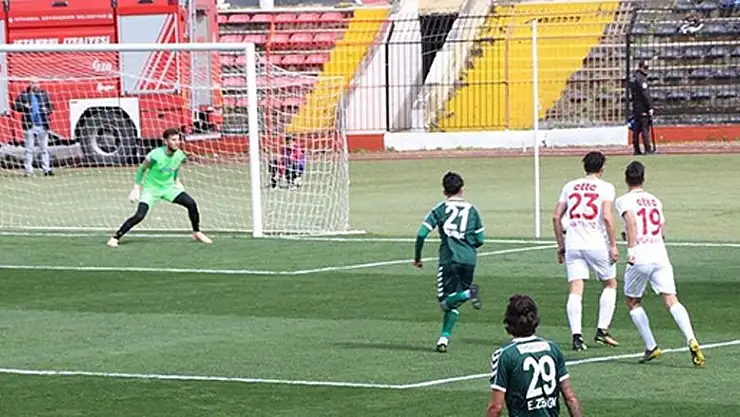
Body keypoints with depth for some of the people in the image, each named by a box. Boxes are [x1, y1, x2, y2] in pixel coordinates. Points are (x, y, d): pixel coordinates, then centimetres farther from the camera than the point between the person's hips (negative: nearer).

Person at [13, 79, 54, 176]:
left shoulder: (43, 94, 8)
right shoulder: (24, 94, 2)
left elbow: (50, 107, 12)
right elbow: (15, 105, 2)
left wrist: (47, 110, -10)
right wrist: (24, 106, -15)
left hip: (42, 124, 2)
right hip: (29, 125, -2)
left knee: (44, 148, 5)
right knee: (29, 149, 0)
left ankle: (46, 169, 8)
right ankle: (28, 170, 4)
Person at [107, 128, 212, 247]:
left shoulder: (179, 155, -11)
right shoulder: (156, 155, -25)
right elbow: (141, 169, -13)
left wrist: (177, 181, 8)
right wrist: (136, 189, -14)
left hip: (169, 187, 4)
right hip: (151, 188, -4)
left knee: (191, 203, -11)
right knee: (140, 215, -21)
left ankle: (197, 233, 10)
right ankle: (116, 237, -7)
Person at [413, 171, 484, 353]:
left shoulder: (440, 210, 4)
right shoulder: (472, 210, 12)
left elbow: (421, 234, -2)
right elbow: (480, 240, 12)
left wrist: (417, 258, 10)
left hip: (449, 259, -3)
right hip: (469, 259, 3)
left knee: (446, 302, 0)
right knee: (454, 304, 13)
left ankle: (468, 293, -29)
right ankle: (444, 337, 4)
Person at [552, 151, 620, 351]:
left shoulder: (570, 186, 13)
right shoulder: (605, 187, 0)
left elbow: (556, 217, 10)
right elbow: (606, 217, -12)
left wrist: (561, 245, 18)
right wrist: (613, 245, -6)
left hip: (573, 244, 3)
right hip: (598, 244, -3)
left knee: (575, 290, -1)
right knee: (610, 284, 16)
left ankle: (576, 335, -15)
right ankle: (602, 330, 9)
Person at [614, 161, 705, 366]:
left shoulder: (624, 200, 2)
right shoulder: (655, 200, 19)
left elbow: (631, 220, -18)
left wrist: (631, 248, -22)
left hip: (640, 257, -4)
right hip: (660, 255, 4)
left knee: (632, 302, 16)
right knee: (671, 300, -7)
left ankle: (651, 347, 12)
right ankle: (691, 340, -29)